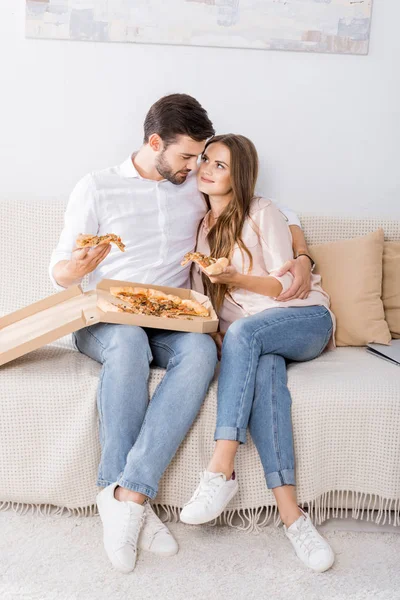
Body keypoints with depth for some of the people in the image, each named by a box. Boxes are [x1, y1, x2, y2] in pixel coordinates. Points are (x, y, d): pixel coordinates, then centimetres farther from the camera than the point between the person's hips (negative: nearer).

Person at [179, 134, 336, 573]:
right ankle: (290, 514, -38)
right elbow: (199, 299, 12)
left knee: (244, 332, -35)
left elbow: (288, 284, -5)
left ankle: (222, 469, -37)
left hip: (305, 319, -3)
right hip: (239, 334, 3)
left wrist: (234, 277, -21)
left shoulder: (261, 213, 0)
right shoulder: (199, 226, 15)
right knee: (264, 369, -33)